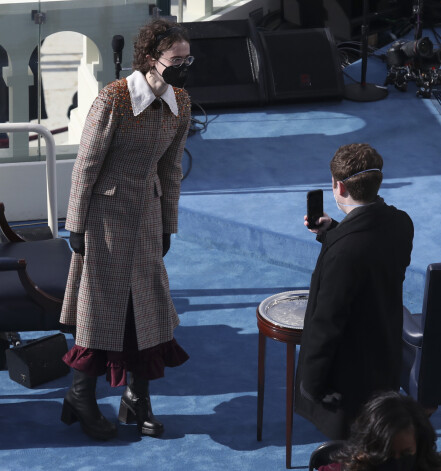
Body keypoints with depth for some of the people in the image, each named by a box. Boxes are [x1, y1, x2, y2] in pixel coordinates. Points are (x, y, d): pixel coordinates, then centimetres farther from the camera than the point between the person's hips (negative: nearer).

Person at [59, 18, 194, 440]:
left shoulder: (180, 104, -2)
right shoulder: (113, 99, -20)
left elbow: (170, 167, 8)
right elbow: (86, 165, -14)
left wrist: (168, 226, 11)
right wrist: (76, 226, -11)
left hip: (147, 213, 6)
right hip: (106, 212, -6)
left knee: (149, 306, 9)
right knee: (101, 305, 4)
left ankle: (137, 400, 23)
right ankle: (81, 397, 22)